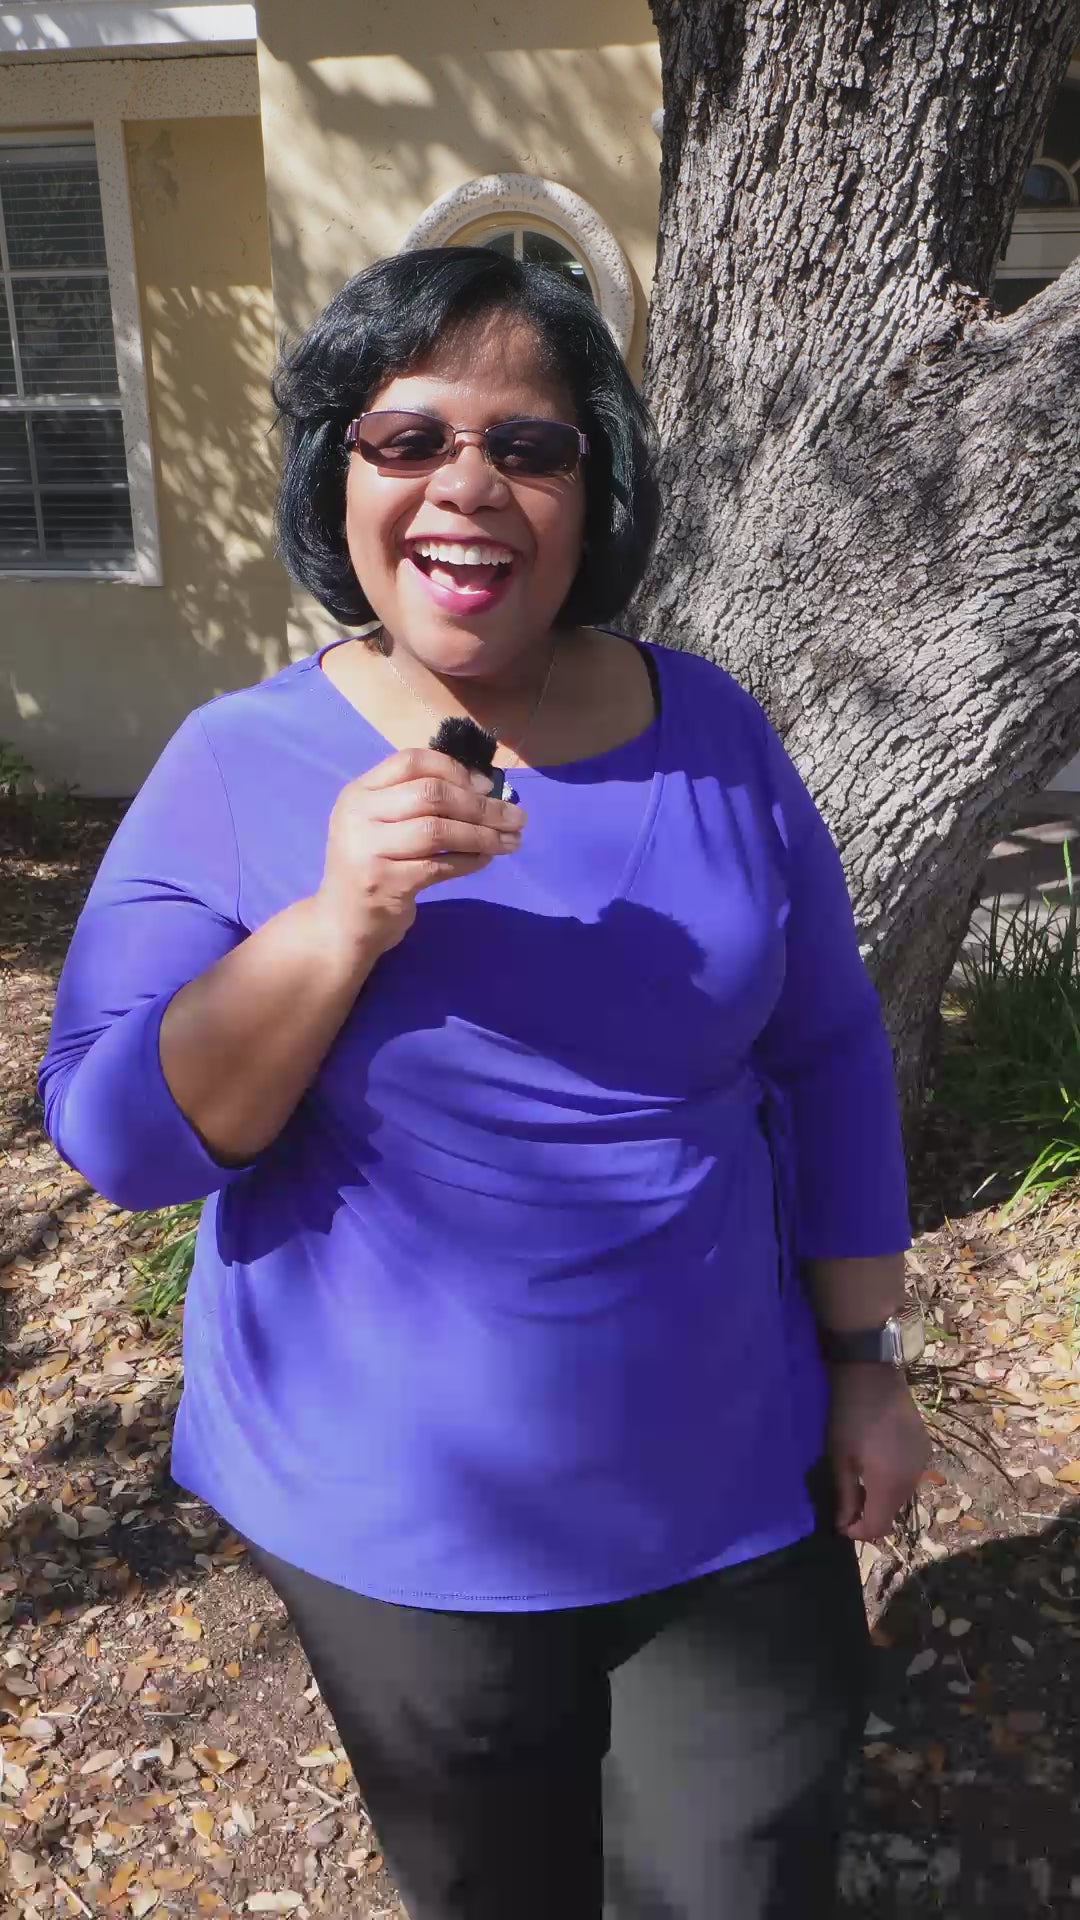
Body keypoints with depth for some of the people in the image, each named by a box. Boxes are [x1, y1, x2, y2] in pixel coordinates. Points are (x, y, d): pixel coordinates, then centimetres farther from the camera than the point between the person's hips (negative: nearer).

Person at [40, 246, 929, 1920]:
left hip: (734, 1489, 2)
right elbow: (119, 1137, -15)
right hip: (402, 1524, -1)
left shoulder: (709, 731, -5)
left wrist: (864, 1356, 3)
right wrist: (340, 920, -30)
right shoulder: (241, 766, -12)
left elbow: (826, 1056, 2)